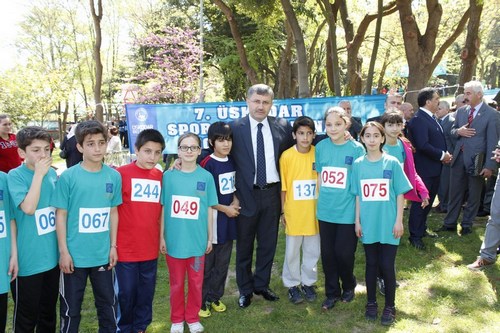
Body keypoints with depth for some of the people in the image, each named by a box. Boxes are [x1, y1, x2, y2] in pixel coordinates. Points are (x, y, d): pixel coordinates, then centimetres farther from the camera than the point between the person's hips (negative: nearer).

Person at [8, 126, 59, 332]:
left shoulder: (52, 173, 3)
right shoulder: (15, 176, -12)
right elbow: (28, 208, -25)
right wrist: (38, 174, -23)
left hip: (52, 255, 5)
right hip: (29, 259, -5)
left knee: (49, 311, 19)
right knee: (27, 315, 9)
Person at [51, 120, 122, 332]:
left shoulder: (114, 176, -2)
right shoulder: (68, 177, -10)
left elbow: (113, 212, 6)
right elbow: (61, 215, -6)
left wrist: (113, 246, 4)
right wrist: (63, 251, -9)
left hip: (103, 254, 3)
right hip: (75, 254, -2)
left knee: (108, 303, 17)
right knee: (71, 307, 13)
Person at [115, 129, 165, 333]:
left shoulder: (161, 176, 3)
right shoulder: (121, 174, -10)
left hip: (150, 248, 4)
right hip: (126, 247, -4)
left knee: (146, 292, 15)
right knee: (126, 292, 9)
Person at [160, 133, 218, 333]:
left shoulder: (206, 177, -3)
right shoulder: (169, 176, -3)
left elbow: (209, 209, 3)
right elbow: (164, 208, 1)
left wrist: (210, 237, 5)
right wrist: (162, 236, 2)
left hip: (197, 239, 0)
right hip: (174, 239, 0)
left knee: (196, 282, 12)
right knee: (176, 283, 13)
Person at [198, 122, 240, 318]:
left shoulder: (232, 161, 5)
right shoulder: (207, 164, -15)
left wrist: (236, 202, -2)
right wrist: (225, 209, -11)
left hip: (228, 219, 6)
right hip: (212, 219, -6)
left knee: (222, 262, 15)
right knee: (206, 263, 6)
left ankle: (215, 297, 30)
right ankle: (201, 301, 20)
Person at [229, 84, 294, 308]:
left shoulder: (282, 127, 2)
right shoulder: (235, 127, -5)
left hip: (271, 194, 3)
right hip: (246, 195, -2)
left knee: (268, 243, 14)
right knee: (244, 245, 10)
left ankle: (262, 285, 33)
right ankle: (245, 290, 27)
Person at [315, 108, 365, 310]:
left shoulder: (356, 148, -6)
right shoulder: (321, 147, 1)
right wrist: (321, 201, 8)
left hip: (347, 211, -3)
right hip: (325, 210, 3)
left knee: (344, 253, 3)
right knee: (327, 254, 10)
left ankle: (349, 286, 32)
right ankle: (332, 292, 28)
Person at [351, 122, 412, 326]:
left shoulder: (392, 163, -4)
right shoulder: (358, 164, 2)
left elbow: (400, 194, -2)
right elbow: (358, 195, 6)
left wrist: (399, 221, -5)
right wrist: (357, 221, 3)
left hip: (388, 225, -2)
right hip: (368, 224, 2)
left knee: (387, 266, 3)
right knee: (371, 264, 12)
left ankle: (390, 306, 21)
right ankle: (371, 303, 28)